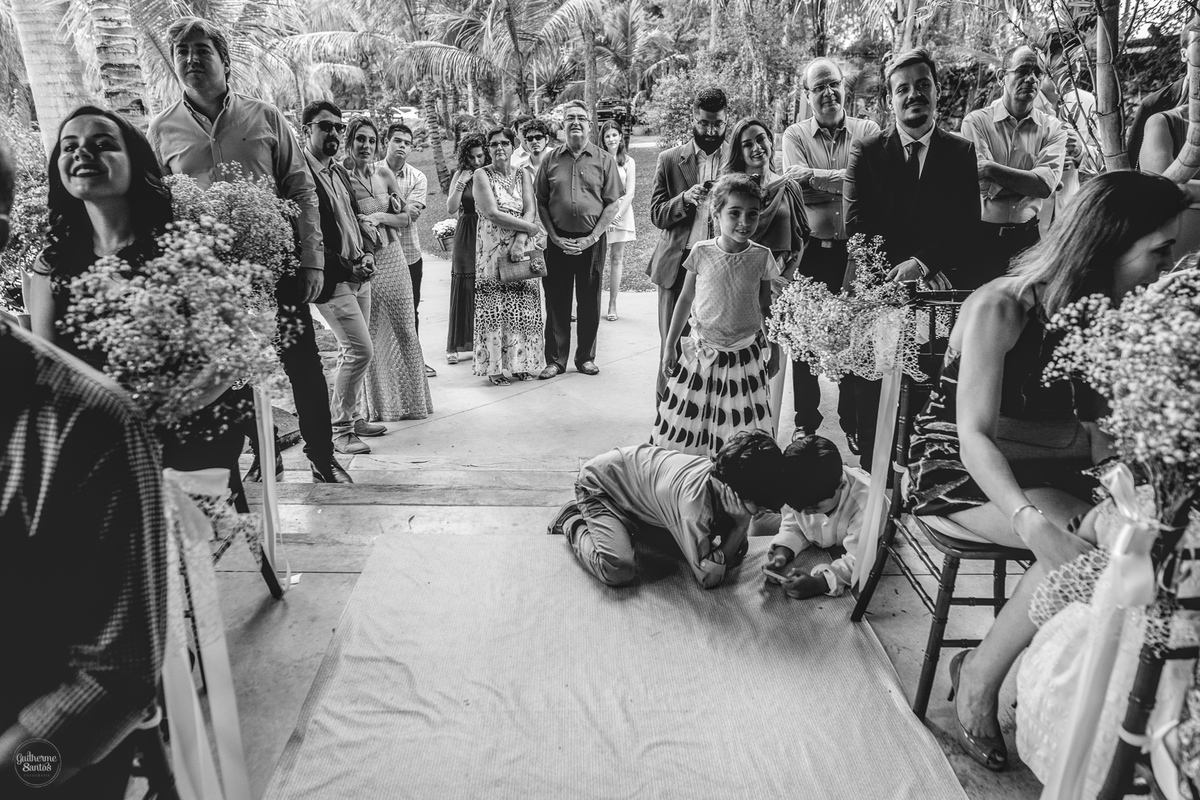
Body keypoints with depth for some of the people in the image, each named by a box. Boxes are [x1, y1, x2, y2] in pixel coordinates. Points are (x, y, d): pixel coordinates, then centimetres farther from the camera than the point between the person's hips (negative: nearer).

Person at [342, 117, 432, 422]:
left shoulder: (384, 173, 6)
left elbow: (405, 218, 8)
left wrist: (379, 217, -8)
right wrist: (359, 226, -17)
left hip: (393, 259, 4)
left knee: (406, 331, 8)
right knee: (367, 338, 0)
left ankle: (412, 399, 21)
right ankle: (369, 409, 9)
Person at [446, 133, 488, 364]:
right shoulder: (460, 175, 5)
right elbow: (451, 208, -2)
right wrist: (461, 183, -13)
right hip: (466, 237, 0)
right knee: (463, 289, 0)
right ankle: (455, 345, 6)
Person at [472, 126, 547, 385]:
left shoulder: (523, 174, 11)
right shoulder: (482, 175, -1)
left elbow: (530, 210, 0)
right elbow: (492, 213, -12)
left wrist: (520, 240, -16)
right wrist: (529, 227, -10)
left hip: (522, 247, 3)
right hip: (493, 249, -3)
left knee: (523, 305, 2)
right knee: (493, 306, -3)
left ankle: (522, 362, 12)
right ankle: (494, 366, 4)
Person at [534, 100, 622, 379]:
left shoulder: (603, 160, 3)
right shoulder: (550, 159, 6)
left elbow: (613, 204, -1)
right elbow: (541, 202, 5)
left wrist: (591, 238, -10)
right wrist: (555, 237, -6)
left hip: (592, 241, -1)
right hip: (558, 241, 1)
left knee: (589, 302, 7)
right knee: (556, 302, 4)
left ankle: (586, 357, 19)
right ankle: (555, 359, 13)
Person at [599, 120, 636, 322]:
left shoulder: (628, 162, 4)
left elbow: (630, 193, 0)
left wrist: (617, 215, -12)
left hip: (621, 213, 1)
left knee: (616, 258, 2)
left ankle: (612, 305, 5)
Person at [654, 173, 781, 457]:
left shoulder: (762, 257, -5)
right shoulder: (701, 252, -7)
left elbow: (767, 308, 5)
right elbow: (686, 300, 3)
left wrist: (775, 353, 9)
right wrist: (669, 346, 4)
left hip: (745, 356, 0)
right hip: (701, 353, 0)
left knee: (744, 438, 4)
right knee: (686, 428, 5)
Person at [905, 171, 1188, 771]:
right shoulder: (1001, 308, -18)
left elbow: (1099, 435, 1)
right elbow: (975, 436, -25)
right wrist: (1032, 522, -40)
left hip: (1033, 471, 7)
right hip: (955, 469, -6)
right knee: (1089, 540, -28)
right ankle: (979, 678, -8)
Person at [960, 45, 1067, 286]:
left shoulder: (1052, 128, 4)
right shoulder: (976, 121, -2)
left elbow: (1047, 184, -12)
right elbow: (985, 185, -12)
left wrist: (991, 169, -17)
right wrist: (1030, 182, -11)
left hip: (1028, 238, 2)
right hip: (983, 237, -2)